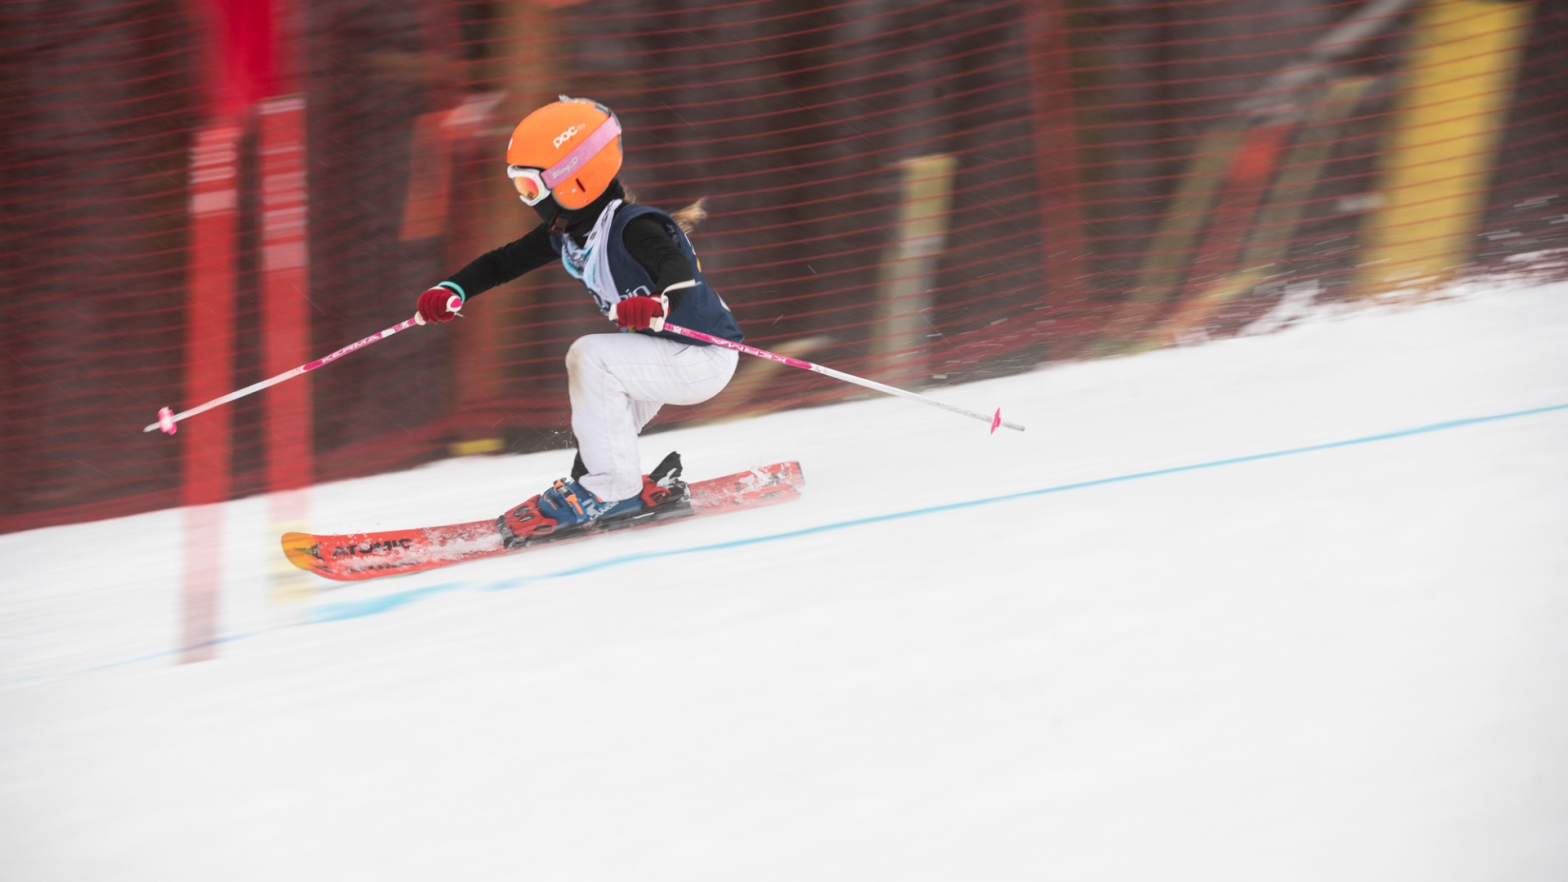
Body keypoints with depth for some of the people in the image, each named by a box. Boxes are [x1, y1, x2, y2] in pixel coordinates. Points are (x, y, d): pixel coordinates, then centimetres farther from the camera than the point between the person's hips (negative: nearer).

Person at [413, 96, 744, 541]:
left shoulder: (632, 228, -25)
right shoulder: (567, 232, 2)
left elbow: (679, 269, -41)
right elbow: (505, 262, 9)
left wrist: (659, 304, -62)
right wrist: (452, 291, -7)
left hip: (705, 354, -10)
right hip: (663, 355, 10)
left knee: (590, 358, -23)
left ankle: (613, 487, -16)